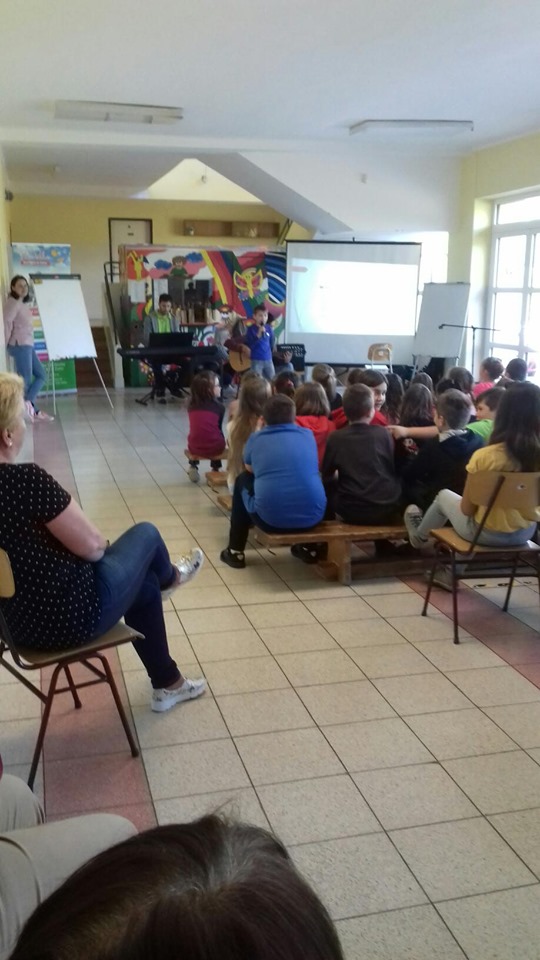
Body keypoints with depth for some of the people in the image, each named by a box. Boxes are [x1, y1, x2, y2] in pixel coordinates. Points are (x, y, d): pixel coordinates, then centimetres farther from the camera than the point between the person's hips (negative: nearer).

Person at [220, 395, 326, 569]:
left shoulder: (256, 439, 6)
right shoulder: (308, 435, 10)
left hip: (270, 518, -2)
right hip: (313, 516, 2)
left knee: (242, 480, 28)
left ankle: (235, 552, 31)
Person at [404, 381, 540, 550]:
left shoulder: (484, 456, -25)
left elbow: (467, 509, -13)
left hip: (487, 534, -4)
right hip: (526, 532, 4)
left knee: (443, 496, 25)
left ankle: (420, 536, 51)